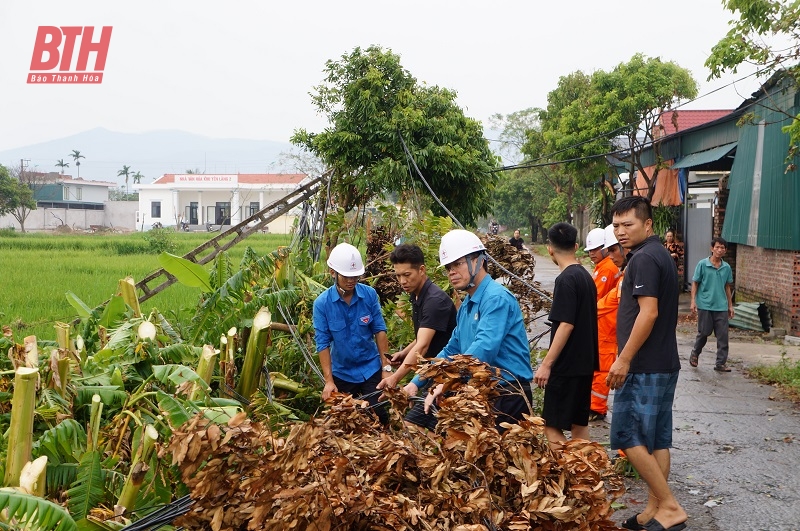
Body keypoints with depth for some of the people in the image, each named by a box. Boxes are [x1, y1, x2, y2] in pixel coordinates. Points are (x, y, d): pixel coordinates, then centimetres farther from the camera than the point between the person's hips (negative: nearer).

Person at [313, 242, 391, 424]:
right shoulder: (322, 303, -14)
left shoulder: (369, 294, -11)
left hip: (371, 369, 0)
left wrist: (386, 365, -8)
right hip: (342, 373, 0)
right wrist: (329, 381, -16)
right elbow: (323, 344, -13)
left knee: (379, 415, 1)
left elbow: (379, 330, -4)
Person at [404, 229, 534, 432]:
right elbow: (450, 352, 24)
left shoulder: (497, 298, -14)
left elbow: (484, 348, -27)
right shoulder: (466, 305, 16)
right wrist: (416, 383, 16)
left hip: (506, 397, -9)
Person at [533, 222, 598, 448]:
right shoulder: (586, 275, 11)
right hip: (584, 362, 9)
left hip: (567, 365, -9)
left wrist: (546, 363, -19)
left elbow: (566, 325, -22)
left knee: (552, 426, -5)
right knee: (579, 423, 14)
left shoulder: (566, 279, -16)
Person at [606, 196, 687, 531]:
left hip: (644, 366, -10)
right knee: (657, 438, 11)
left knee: (628, 435, -5)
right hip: (665, 364, 10)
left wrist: (624, 359, -19)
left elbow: (648, 313, -23)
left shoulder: (644, 258, -15)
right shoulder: (660, 254, 16)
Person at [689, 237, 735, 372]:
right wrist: (693, 301, -9)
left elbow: (727, 287, 14)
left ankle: (721, 362, 8)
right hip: (705, 305, -3)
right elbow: (695, 283, -1)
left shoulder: (727, 267, 5)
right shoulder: (702, 264, -5)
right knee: (703, 333, 6)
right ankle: (695, 353, 31)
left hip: (721, 307, 3)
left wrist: (730, 305, 14)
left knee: (723, 336, 1)